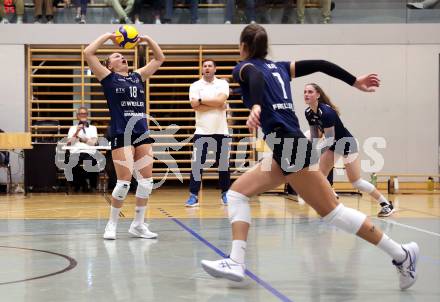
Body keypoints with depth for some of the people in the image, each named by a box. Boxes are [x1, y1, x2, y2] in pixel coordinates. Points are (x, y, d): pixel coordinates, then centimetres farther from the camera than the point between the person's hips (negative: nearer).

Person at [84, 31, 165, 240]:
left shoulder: (138, 77, 18)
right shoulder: (108, 78, 5)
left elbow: (159, 58, 25)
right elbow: (88, 53, -4)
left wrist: (147, 39, 15)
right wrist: (107, 37, 2)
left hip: (142, 134, 5)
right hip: (121, 135, -5)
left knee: (146, 180, 2)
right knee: (124, 182, -8)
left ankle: (138, 224, 14)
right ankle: (112, 224, 8)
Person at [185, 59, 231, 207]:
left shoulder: (222, 83, 5)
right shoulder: (195, 85, 3)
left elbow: (221, 100, -14)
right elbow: (195, 105, -12)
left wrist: (201, 100, -10)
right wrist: (217, 105, -11)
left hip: (221, 131, 1)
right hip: (202, 132, -1)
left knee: (223, 164, 6)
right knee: (197, 164, -6)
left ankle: (225, 194, 20)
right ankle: (193, 196, -2)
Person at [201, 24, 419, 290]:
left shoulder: (245, 67, 1)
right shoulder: (279, 67, 22)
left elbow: (256, 77, -22)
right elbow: (319, 64, 18)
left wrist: (256, 107, -41)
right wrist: (355, 82, 22)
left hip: (290, 147, -9)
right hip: (288, 146, 9)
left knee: (332, 211, -6)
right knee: (237, 192, 9)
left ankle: (401, 254, -2)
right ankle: (236, 263, -1)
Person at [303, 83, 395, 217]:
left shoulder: (326, 112, -31)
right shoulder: (308, 113, -6)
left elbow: (329, 139, -31)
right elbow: (315, 136, 3)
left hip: (347, 144, -8)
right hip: (333, 145, 8)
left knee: (356, 182, -6)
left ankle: (386, 205, 6)